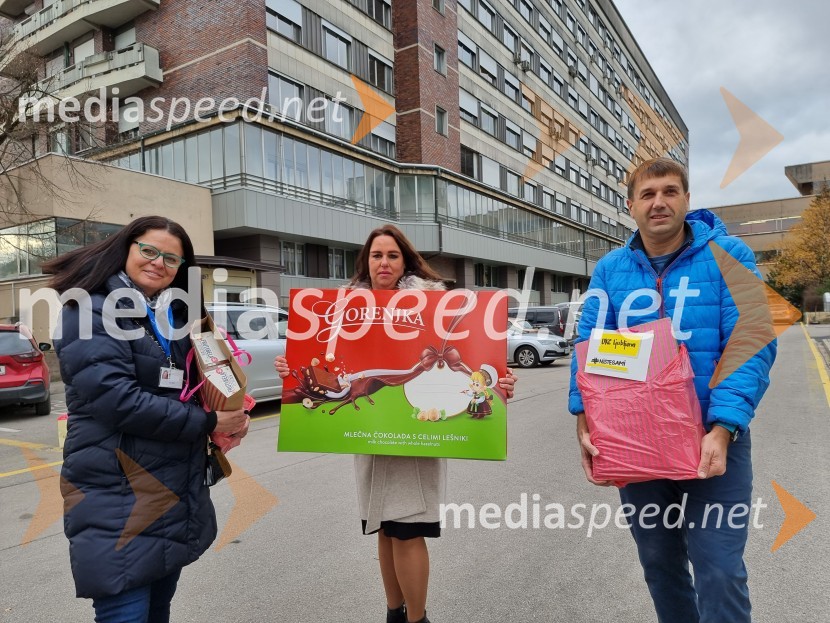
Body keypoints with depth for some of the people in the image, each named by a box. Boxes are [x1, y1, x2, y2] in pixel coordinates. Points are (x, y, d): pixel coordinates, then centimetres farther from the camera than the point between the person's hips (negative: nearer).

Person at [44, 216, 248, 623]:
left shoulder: (177, 316, 12)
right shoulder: (91, 311, -11)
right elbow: (117, 398, -22)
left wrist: (229, 414, -4)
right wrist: (208, 423, -18)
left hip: (178, 493, 7)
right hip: (119, 499, -7)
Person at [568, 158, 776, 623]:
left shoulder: (728, 256, -6)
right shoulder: (610, 269, 2)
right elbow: (588, 347, -4)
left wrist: (722, 429, -24)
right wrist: (586, 424, -17)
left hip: (711, 436, -3)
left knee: (719, 569, -1)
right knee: (658, 561, 18)